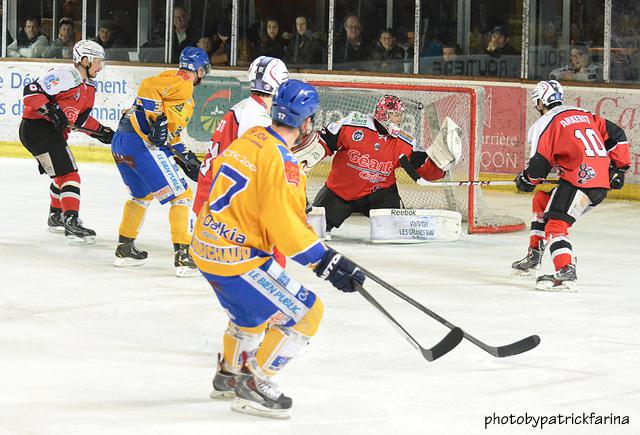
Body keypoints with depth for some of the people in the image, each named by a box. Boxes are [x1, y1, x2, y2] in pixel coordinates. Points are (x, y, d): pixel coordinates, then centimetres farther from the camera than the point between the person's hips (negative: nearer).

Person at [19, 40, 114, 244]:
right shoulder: (64, 75, -16)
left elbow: (81, 118, 23)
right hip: (37, 128, -11)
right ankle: (71, 224, -23)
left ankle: (56, 217, 45)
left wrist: (101, 131, 13)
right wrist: (51, 110, -30)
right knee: (69, 175, -16)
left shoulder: (88, 87, 15)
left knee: (62, 176, 27)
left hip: (53, 132, 11)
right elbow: (31, 91, -22)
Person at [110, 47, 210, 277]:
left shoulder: (179, 84, 25)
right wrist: (157, 119, -23)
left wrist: (186, 158, 23)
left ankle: (124, 248, 36)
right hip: (142, 143, -10)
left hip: (121, 141, 10)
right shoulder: (181, 84, -5)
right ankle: (183, 256, -10)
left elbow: (170, 131, 28)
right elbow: (148, 86, -21)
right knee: (181, 195, -5)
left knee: (141, 194, 30)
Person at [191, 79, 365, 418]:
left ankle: (229, 375, 48)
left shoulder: (250, 139, 5)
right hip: (236, 257, -9)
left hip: (205, 246, 9)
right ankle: (254, 386, 0)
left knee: (251, 309, 32)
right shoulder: (280, 161, -21)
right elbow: (285, 226, -26)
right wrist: (327, 263, -22)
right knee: (304, 312, -4)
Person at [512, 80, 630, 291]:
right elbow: (616, 135, 18)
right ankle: (534, 256, 27)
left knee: (555, 224, -13)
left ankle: (566, 274, -30)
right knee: (541, 200, 24)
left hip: (579, 181, -9)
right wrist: (619, 168, 23)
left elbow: (540, 162, -6)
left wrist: (526, 179, 14)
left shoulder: (546, 123, -2)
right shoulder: (584, 115, 20)